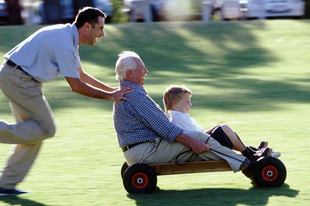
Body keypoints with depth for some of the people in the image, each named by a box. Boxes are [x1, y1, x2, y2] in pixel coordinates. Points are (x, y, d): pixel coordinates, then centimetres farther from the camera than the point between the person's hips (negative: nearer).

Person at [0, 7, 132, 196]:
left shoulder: (68, 37, 12)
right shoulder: (64, 43, -21)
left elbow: (80, 74, 23)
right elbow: (76, 86, -19)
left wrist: (113, 90, 19)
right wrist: (110, 96, -11)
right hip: (19, 79, -10)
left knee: (36, 130, 12)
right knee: (46, 129, -7)